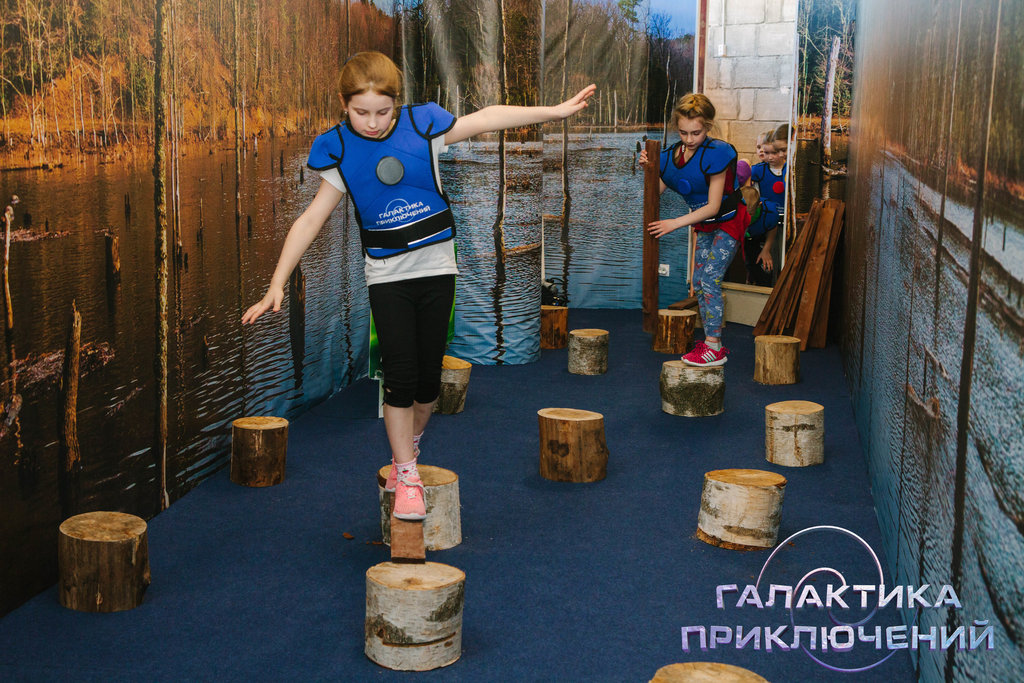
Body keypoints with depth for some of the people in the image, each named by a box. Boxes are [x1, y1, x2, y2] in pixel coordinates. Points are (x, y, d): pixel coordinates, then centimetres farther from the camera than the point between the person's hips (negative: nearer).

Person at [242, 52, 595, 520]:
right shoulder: (340, 153, -4)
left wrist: (555, 111, 7)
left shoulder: (421, 127, -3)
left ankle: (407, 446, 31)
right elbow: (310, 220, -2)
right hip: (386, 277, -1)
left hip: (435, 269, 1)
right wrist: (277, 284, -6)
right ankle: (406, 475, 6)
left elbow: (485, 120, 6)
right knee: (399, 374, -8)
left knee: (428, 376, 4)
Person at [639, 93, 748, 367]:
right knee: (699, 283, 8)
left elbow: (713, 206, -26)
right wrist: (648, 169, -22)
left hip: (727, 223, -8)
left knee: (709, 278, -16)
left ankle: (713, 348, -14)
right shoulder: (672, 155, -5)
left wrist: (675, 223, -30)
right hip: (705, 226, 8)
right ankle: (713, 342, 18)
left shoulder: (716, 154, -26)